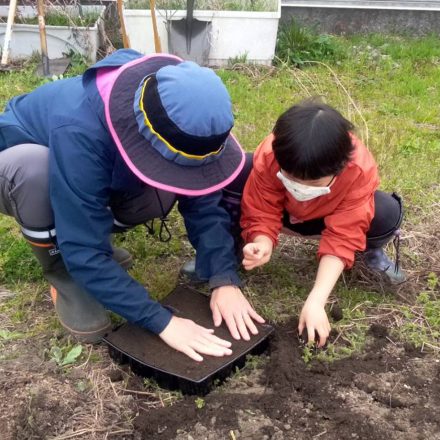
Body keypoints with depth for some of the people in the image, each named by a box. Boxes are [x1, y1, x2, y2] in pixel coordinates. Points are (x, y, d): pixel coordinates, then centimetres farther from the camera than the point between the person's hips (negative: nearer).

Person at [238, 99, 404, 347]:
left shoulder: (360, 170, -36)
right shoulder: (267, 159, -36)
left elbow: (341, 237, -35)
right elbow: (261, 216, -27)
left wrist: (315, 301, -43)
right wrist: (262, 245, -52)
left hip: (331, 215, 0)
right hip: (281, 209, 0)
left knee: (389, 213, -32)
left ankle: (372, 253, 3)